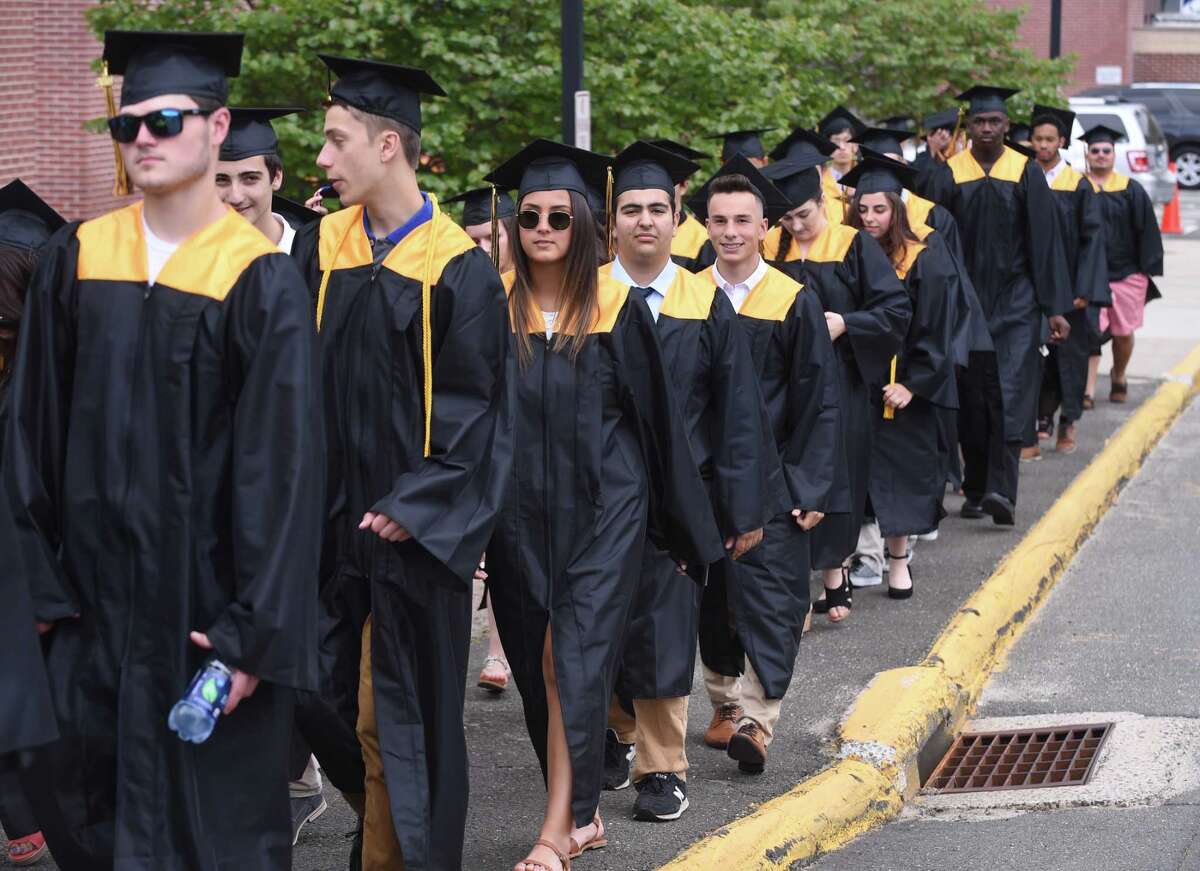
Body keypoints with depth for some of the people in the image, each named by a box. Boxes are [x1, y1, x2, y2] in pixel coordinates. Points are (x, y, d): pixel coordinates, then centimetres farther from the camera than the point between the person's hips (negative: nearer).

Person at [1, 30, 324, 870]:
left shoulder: (261, 280, -9)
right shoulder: (77, 259, 4)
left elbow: (284, 463, -11)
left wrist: (256, 632, -15)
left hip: (204, 594, -4)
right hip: (96, 584, 4)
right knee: (71, 798, 9)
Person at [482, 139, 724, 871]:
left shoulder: (619, 309, -2)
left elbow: (658, 417, 3)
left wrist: (684, 526, 6)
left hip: (602, 507, -3)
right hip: (522, 509, 3)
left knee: (573, 658, -11)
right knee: (542, 665, 8)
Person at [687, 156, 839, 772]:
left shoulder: (794, 303, -3)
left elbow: (819, 402, -3)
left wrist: (811, 487, -10)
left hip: (770, 480, -3)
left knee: (766, 600, -8)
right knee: (712, 600, 10)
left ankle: (755, 721, -11)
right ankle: (726, 703, 23)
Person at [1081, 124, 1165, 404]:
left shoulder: (1131, 190, 2)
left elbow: (1146, 232, 3)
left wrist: (1146, 270, -2)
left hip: (1126, 274, 1)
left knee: (1123, 333, 10)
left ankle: (1119, 376, 35)